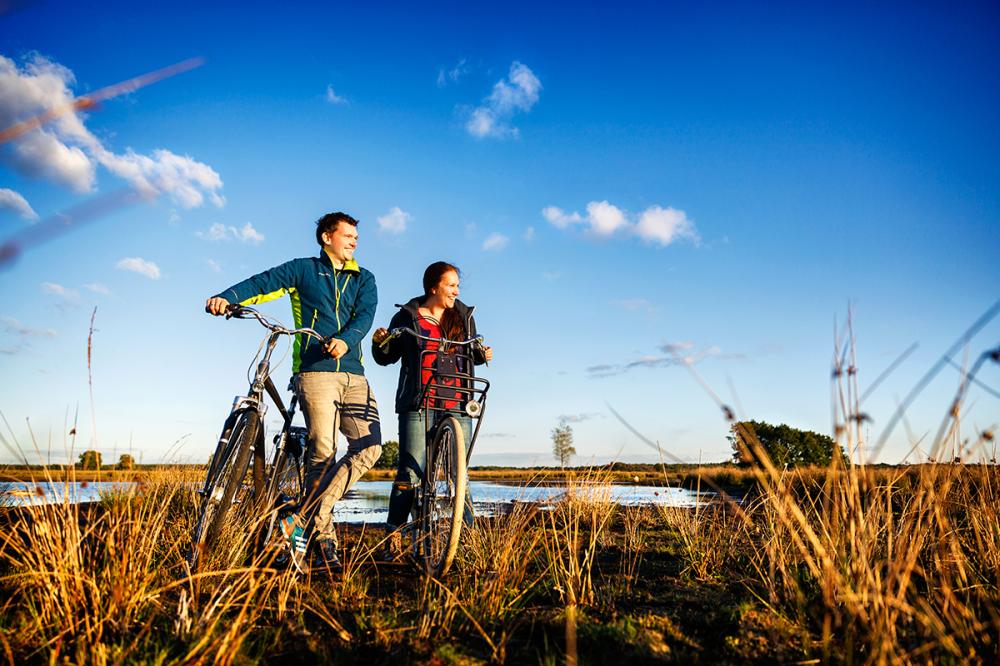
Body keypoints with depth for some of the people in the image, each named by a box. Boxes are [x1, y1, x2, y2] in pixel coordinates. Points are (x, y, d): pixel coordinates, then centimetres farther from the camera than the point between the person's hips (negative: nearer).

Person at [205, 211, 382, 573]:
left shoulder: (363, 279, 18)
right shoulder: (303, 269, 12)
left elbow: (365, 315, 1)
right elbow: (262, 283, 0)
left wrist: (345, 339, -20)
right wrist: (227, 297, -20)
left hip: (353, 374, 4)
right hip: (315, 371, -3)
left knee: (369, 446, -11)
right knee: (322, 454, -8)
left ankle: (305, 523, -3)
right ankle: (322, 541, 2)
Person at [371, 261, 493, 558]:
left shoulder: (464, 317, 15)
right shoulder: (407, 316, 6)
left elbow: (471, 353, 23)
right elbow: (386, 358, 10)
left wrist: (482, 354, 0)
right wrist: (380, 343, -11)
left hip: (456, 406, 3)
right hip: (418, 405, -2)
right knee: (411, 472, -5)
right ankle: (394, 536, 7)